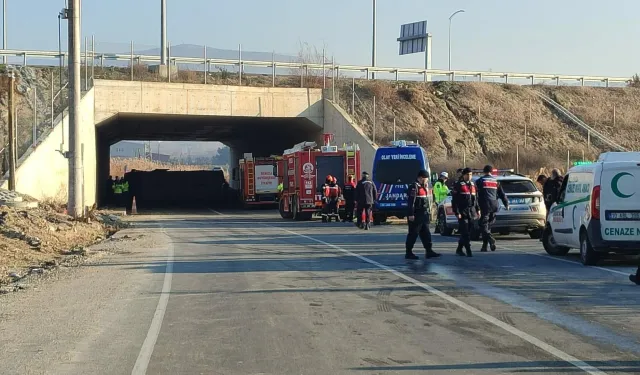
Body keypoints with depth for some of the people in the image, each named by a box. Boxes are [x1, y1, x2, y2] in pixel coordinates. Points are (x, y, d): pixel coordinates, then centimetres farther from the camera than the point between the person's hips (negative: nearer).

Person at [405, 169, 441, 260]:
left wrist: (428, 212, 22)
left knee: (426, 233, 10)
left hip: (424, 215, 10)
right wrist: (411, 214, -24)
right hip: (416, 215, -10)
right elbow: (410, 202, -21)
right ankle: (408, 253, 3)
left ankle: (429, 251, 14)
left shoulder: (424, 186, 17)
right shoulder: (414, 187, -15)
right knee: (413, 234, -3)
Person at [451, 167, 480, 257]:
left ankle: (459, 249, 20)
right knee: (465, 233, -9)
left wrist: (477, 209, 15)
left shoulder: (473, 185, 16)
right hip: (462, 212, -6)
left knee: (468, 232, 8)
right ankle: (468, 251, -10)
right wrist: (457, 212, -14)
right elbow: (454, 200, -8)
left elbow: (476, 199, 23)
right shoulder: (458, 185, -4)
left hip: (471, 213, 6)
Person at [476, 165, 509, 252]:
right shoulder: (496, 181, 11)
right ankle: (484, 246, 14)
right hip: (494, 206, 5)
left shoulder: (480, 181, -1)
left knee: (484, 225, -3)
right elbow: (502, 194, 12)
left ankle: (491, 240, -25)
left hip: (485, 206, -5)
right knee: (488, 225, 13)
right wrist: (506, 204, 18)